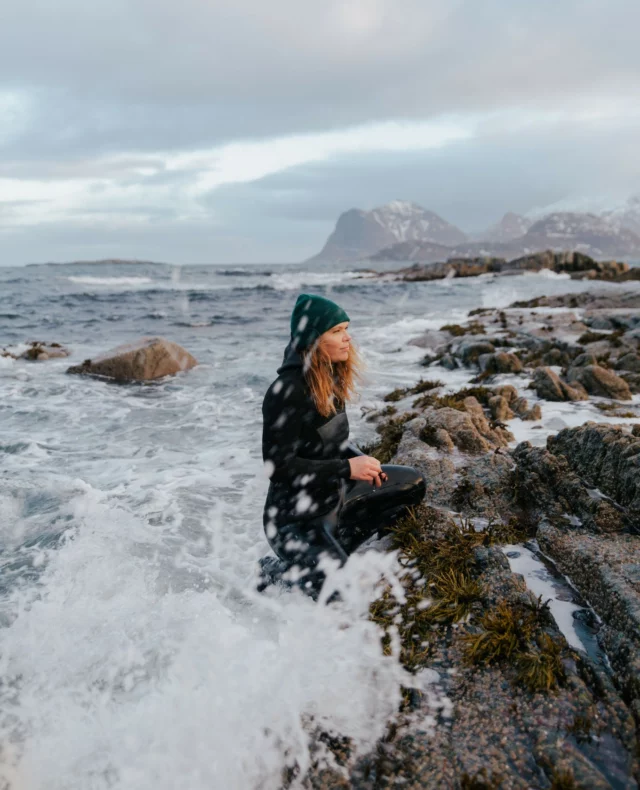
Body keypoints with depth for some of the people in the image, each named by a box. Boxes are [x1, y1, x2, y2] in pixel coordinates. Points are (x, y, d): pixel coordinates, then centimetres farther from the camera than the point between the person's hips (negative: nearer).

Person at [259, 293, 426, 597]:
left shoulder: (330, 378, 0)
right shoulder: (287, 391, -26)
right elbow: (278, 466, -26)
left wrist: (361, 460, -7)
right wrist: (347, 468, -25)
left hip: (333, 493, 9)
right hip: (296, 516, -8)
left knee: (412, 484, 9)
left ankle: (336, 546, 9)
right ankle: (276, 572, 10)